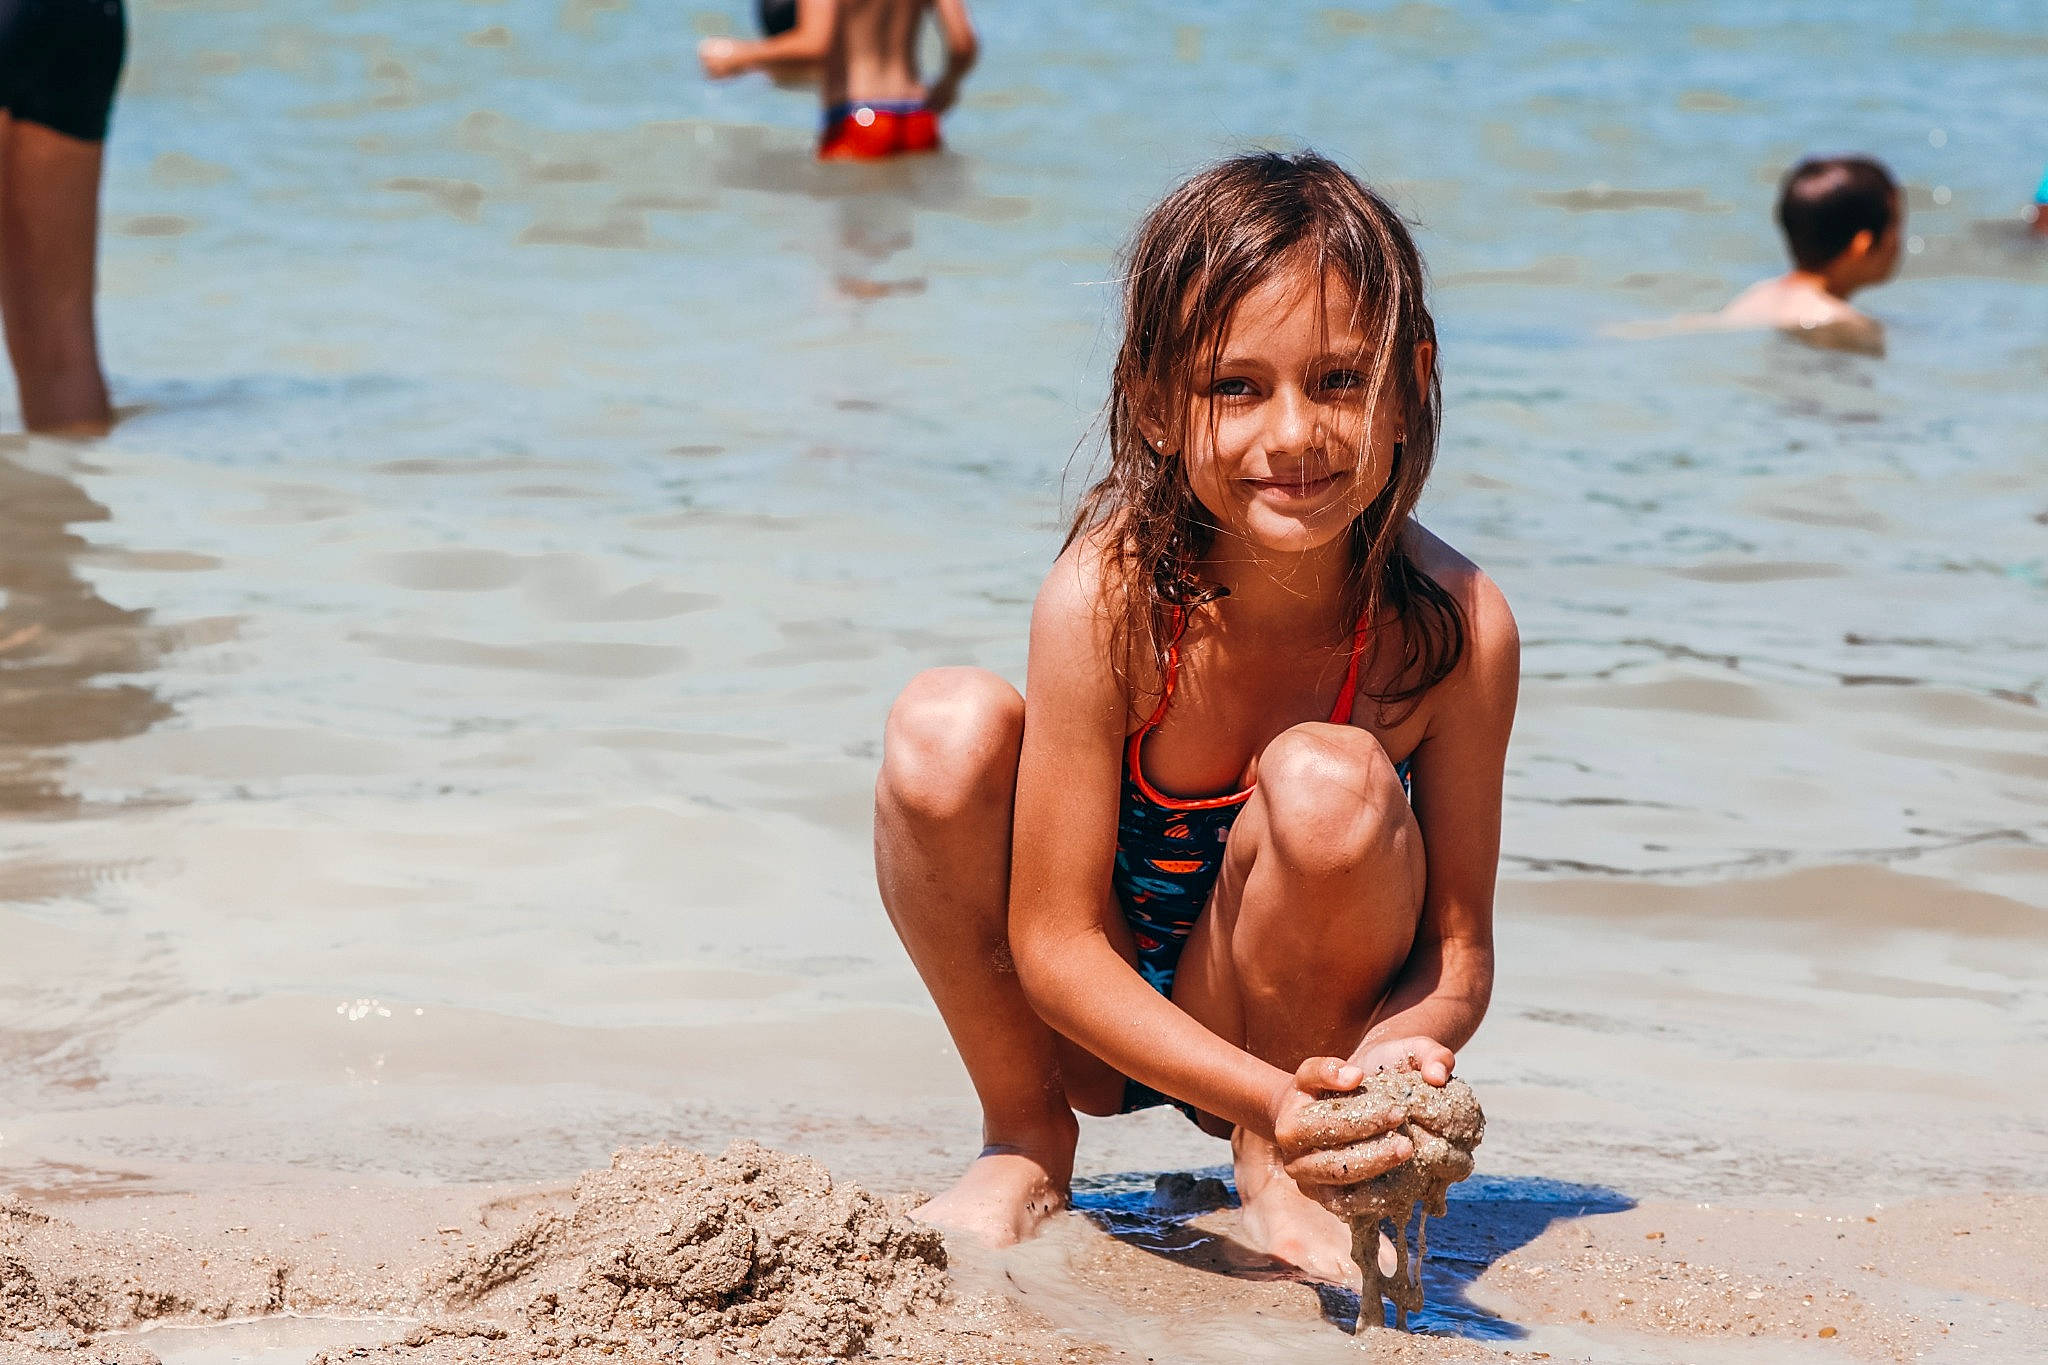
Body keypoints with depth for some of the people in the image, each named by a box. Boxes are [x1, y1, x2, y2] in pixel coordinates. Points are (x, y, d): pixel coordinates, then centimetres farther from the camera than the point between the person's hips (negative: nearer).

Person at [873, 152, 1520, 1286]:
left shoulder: (1455, 626, -23)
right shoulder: (1106, 596, -26)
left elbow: (1460, 946, -13)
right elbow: (1054, 941, -22)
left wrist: (1395, 1052, -37)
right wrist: (1270, 1095, -36)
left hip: (1293, 1021, 0)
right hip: (1095, 1022, 0)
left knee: (1330, 781, -31)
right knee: (944, 726, -27)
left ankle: (1274, 1179, -4)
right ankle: (1024, 1140, -3)